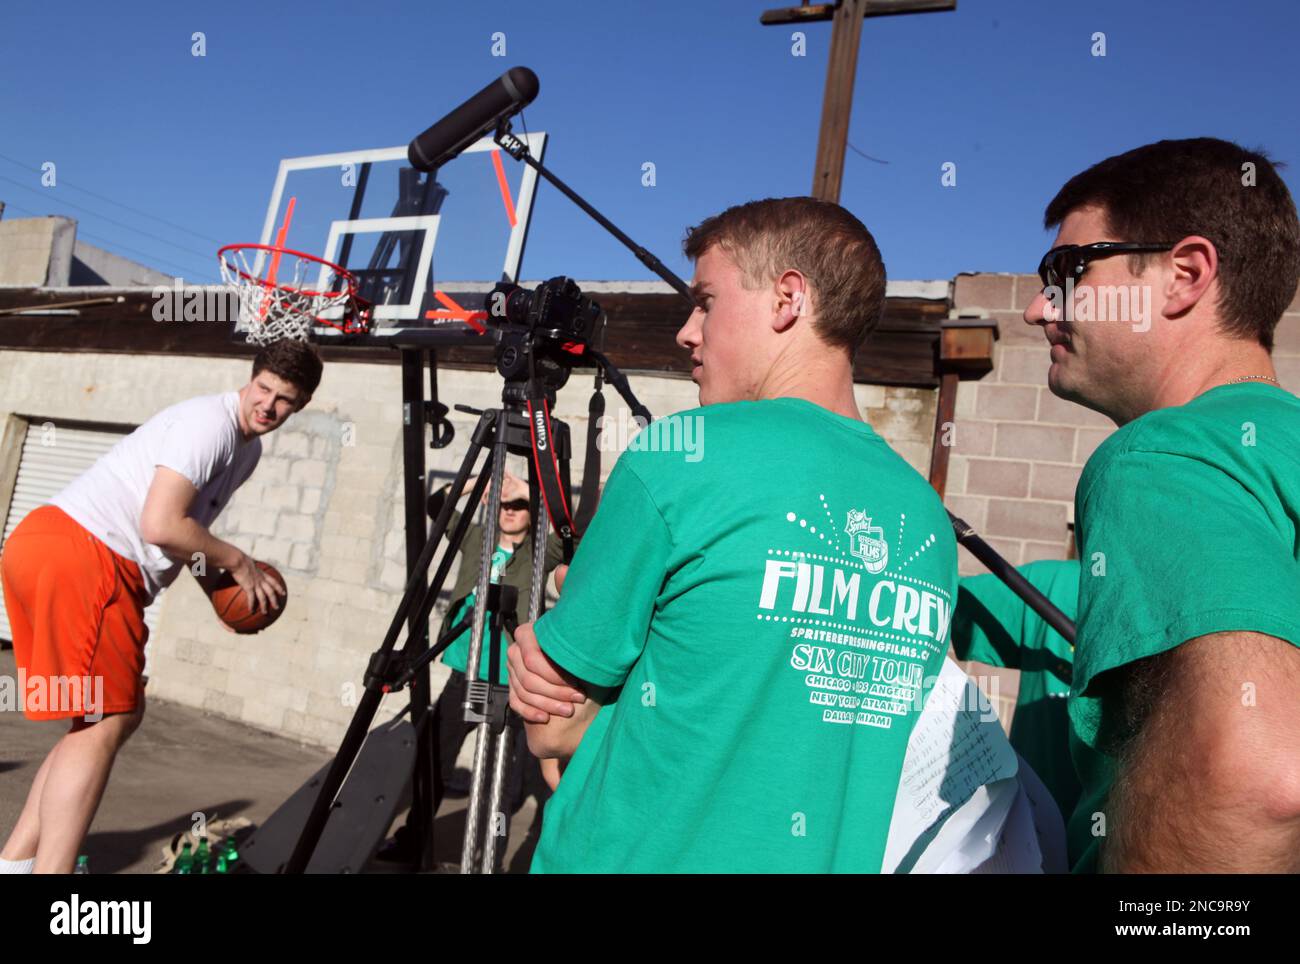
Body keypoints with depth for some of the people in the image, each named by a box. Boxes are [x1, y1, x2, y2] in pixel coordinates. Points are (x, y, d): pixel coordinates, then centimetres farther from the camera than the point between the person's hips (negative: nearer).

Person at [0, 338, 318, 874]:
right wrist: (237, 561, -6)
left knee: (119, 714, 14)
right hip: (78, 554, -10)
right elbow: (159, 527, -19)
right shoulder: (211, 423, -13)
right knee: (105, 721, -7)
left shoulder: (248, 449, 19)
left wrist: (213, 575, 9)